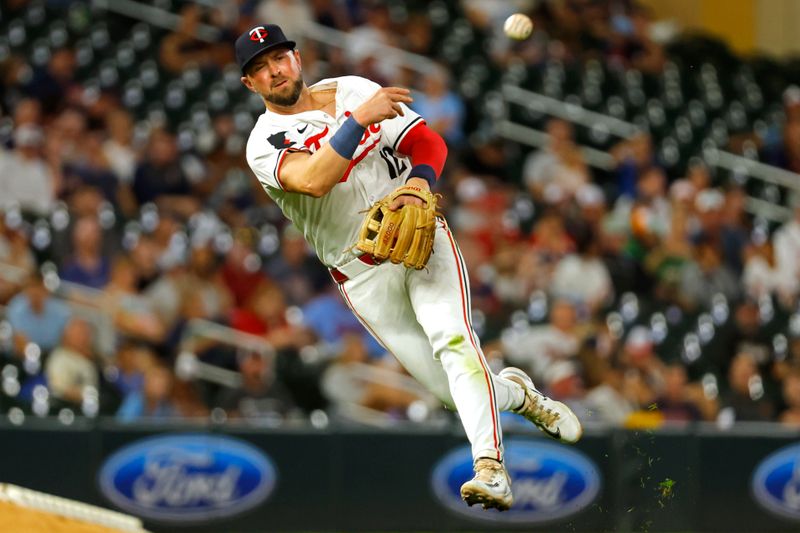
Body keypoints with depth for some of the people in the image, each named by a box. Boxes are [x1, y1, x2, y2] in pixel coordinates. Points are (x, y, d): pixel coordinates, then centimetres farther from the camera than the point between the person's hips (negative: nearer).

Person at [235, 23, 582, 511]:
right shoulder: (264, 144, -5)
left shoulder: (352, 90, 5)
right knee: (453, 388, -3)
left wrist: (420, 180, -19)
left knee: (452, 340, -26)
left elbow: (428, 141, 2)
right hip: (361, 273, 0)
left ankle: (491, 470, -35)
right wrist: (360, 118, -31)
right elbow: (313, 180, -26)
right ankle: (518, 394, 30)